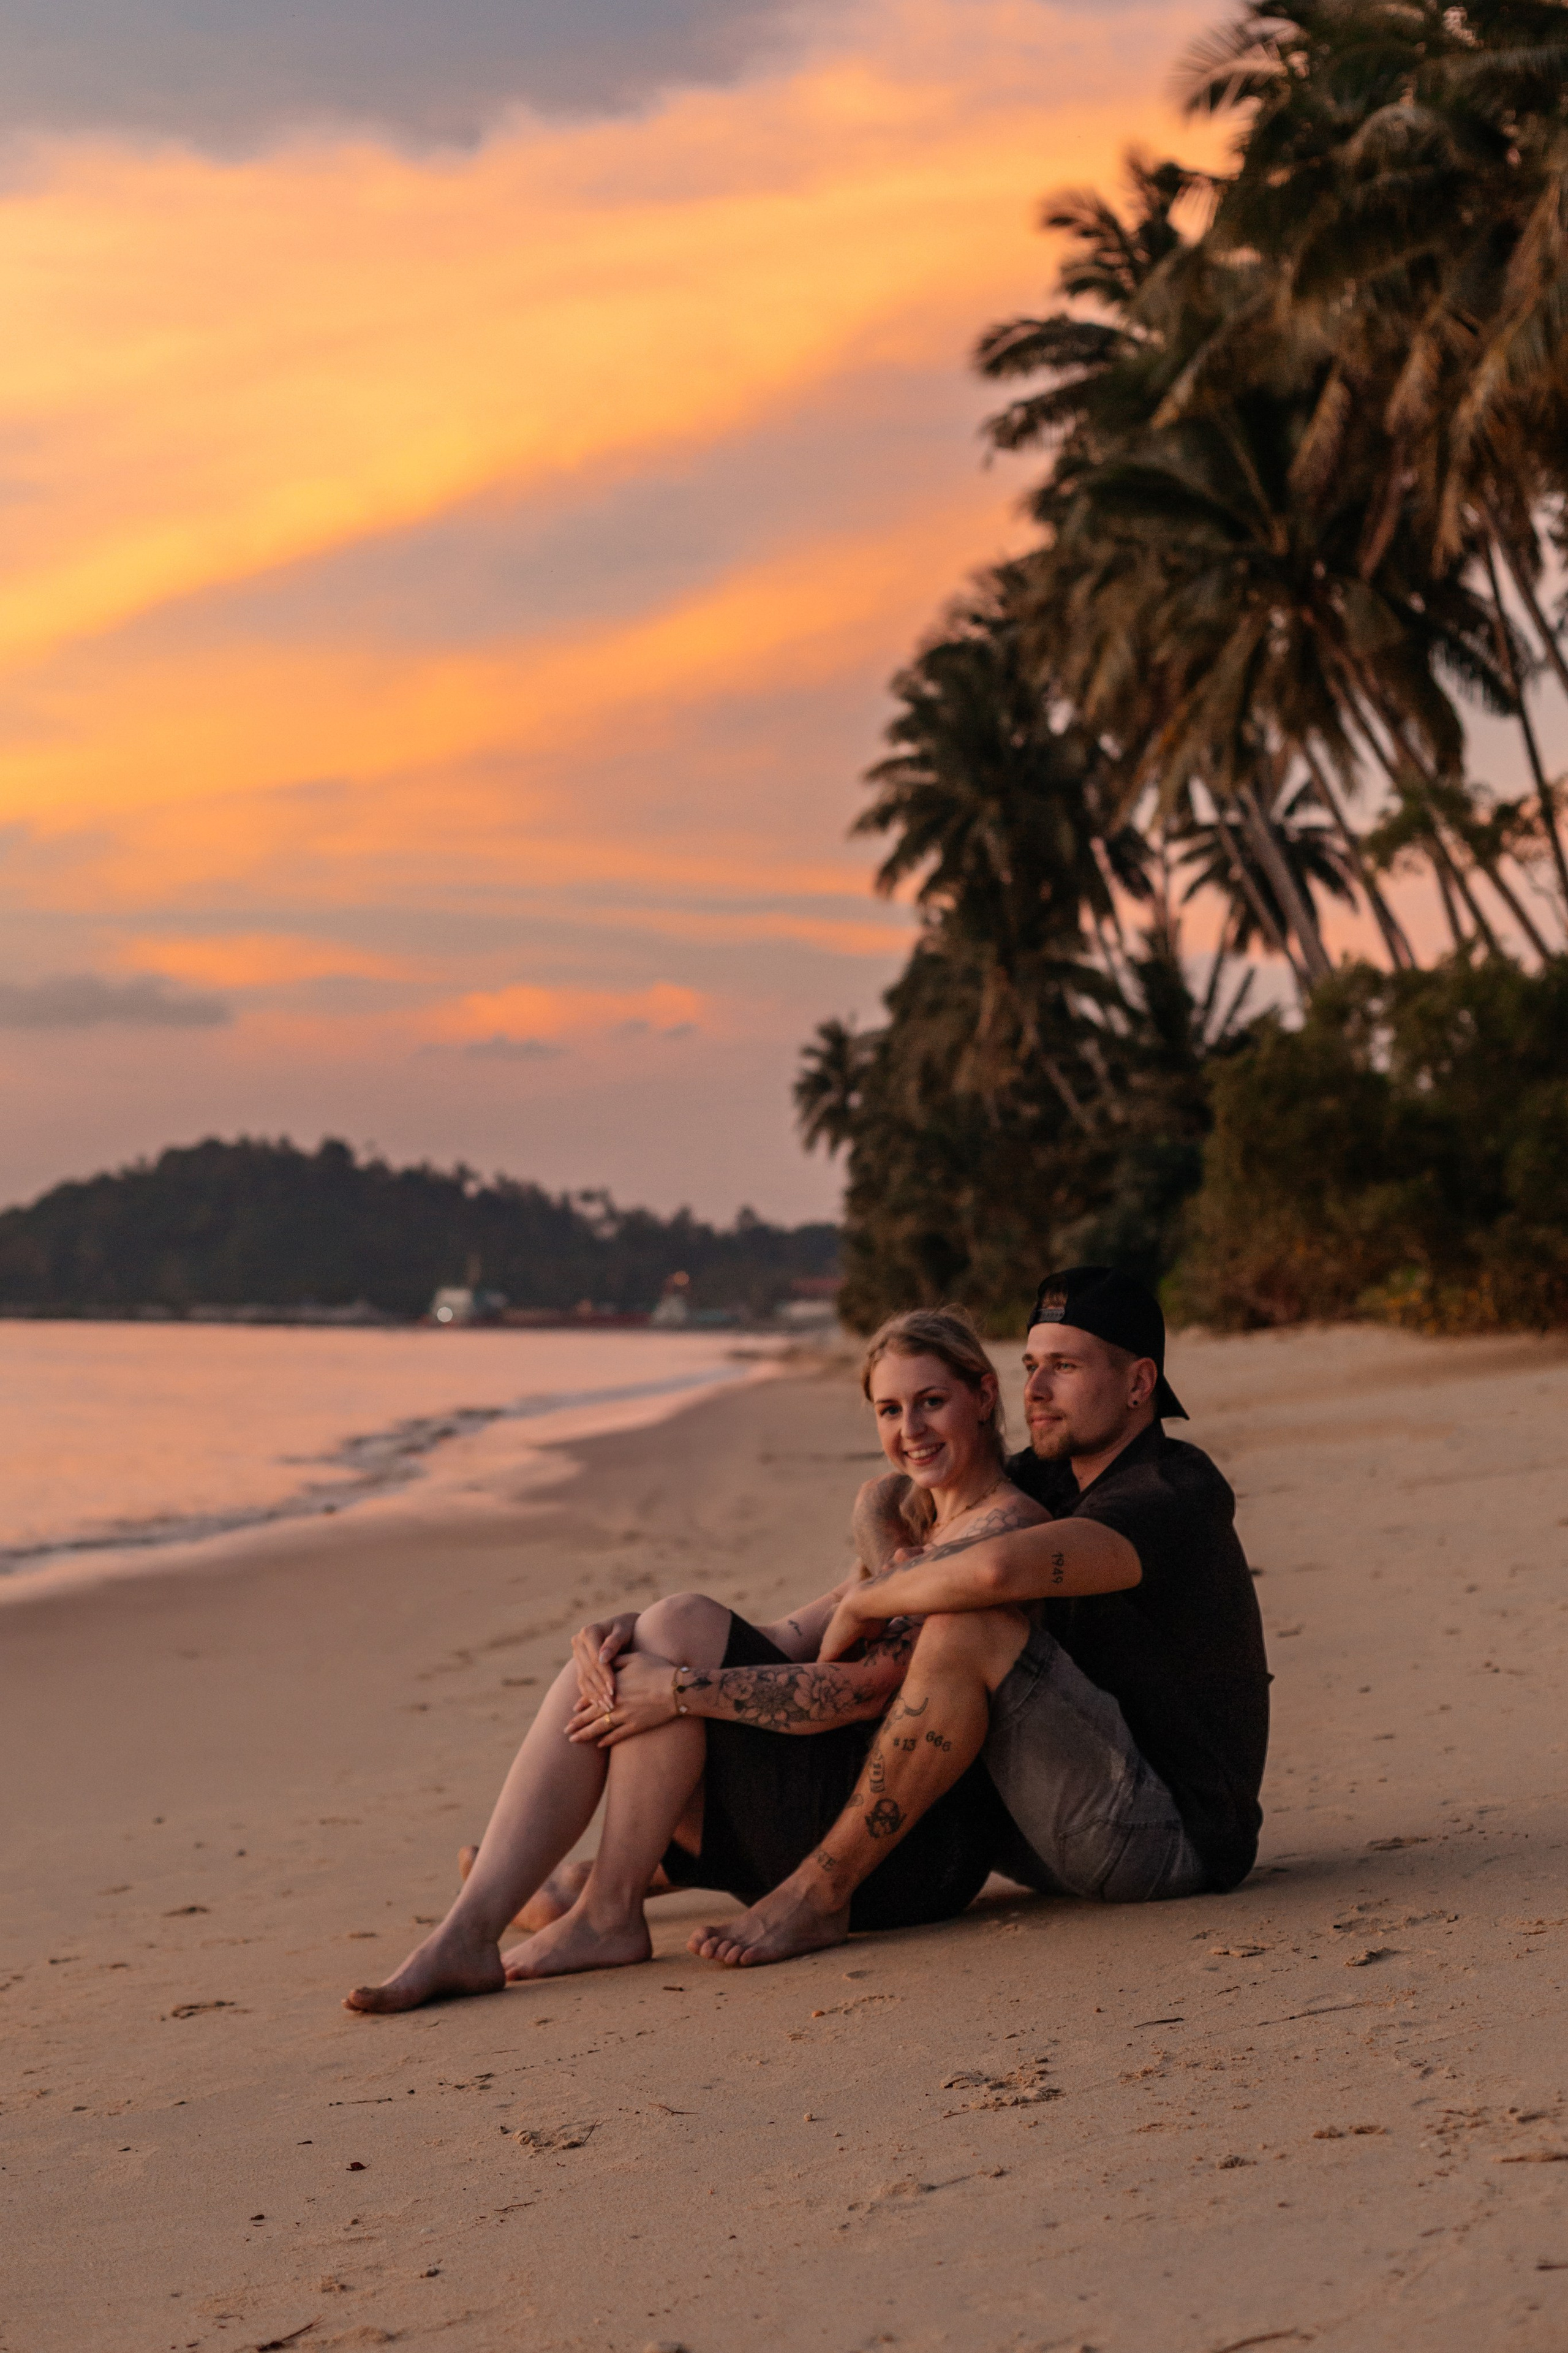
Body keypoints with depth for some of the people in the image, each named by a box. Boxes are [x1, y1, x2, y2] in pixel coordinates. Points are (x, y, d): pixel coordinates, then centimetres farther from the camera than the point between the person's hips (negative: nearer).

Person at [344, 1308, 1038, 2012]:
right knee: (602, 1682, -5)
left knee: (685, 1623, -18)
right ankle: (464, 1937, -19)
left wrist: (682, 1688, -21)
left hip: (926, 1844, -9)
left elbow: (866, 1686, -19)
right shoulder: (915, 1526, 21)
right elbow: (791, 1641, 12)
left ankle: (609, 1913, -13)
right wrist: (629, 1633, -4)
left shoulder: (1005, 1528, -9)